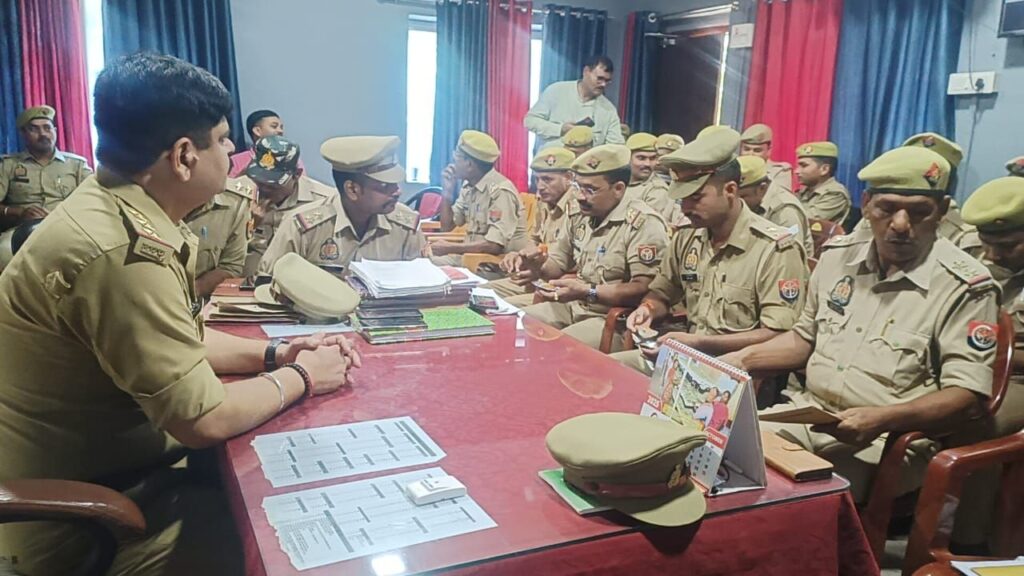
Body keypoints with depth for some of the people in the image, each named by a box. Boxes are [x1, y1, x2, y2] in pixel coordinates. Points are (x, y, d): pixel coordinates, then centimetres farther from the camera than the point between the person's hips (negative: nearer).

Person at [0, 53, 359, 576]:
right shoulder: (125, 253, -31)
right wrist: (299, 377, -12)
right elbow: (203, 420, -28)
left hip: (92, 466, 9)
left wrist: (271, 355, -1)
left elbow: (177, 338, 12)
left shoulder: (111, 208, 1)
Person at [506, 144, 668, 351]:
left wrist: (587, 292, -28)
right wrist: (535, 266, -5)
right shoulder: (579, 216, 7)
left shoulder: (644, 223, -16)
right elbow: (558, 262, 19)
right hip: (573, 307, 8)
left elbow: (645, 290, -22)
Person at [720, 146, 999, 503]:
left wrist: (882, 419, -28)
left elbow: (968, 398, -13)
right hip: (807, 414, 6)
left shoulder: (964, 287, -10)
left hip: (890, 441, -5)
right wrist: (743, 359, 4)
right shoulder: (839, 254, 7)